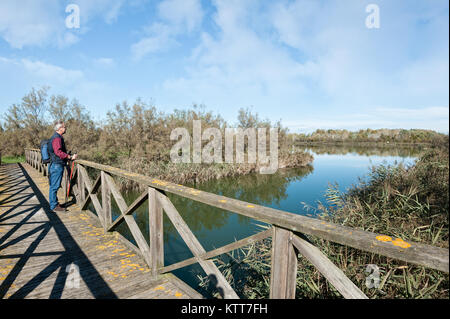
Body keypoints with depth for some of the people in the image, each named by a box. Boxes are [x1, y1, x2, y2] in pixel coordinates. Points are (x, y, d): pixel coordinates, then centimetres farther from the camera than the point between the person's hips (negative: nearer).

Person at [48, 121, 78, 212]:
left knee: (54, 186, 17)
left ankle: (55, 203, 27)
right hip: (57, 165, -11)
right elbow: (58, 152, -27)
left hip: (56, 165, 11)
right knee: (54, 186, -4)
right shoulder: (57, 138, -16)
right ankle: (54, 206, 3)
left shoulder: (57, 137, 18)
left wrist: (69, 157, 20)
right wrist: (70, 157, -27)